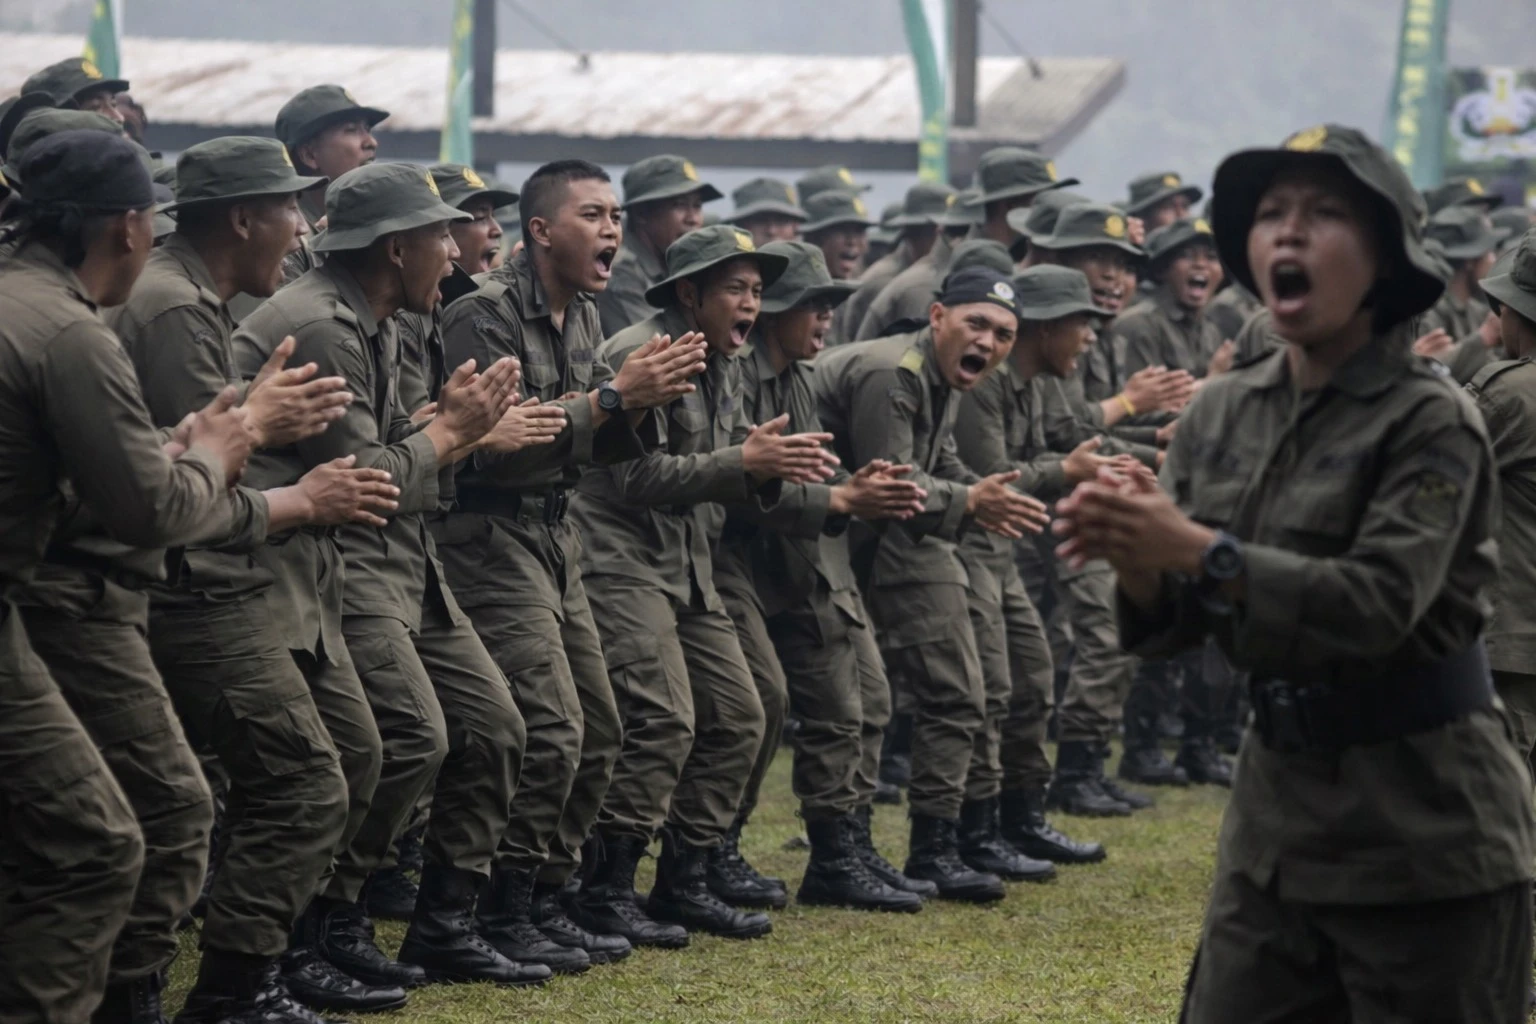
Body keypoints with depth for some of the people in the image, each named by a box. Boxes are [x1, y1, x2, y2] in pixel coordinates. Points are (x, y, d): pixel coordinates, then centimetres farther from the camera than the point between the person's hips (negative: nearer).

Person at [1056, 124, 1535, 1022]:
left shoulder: (1430, 422, -12)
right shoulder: (1223, 413, 5)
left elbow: (1380, 603, -25)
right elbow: (1172, 625, 4)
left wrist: (1198, 553, -30)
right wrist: (1132, 554, -18)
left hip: (1420, 825, -6)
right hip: (1277, 801, 6)